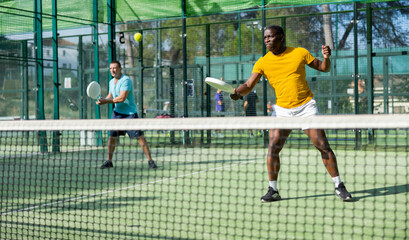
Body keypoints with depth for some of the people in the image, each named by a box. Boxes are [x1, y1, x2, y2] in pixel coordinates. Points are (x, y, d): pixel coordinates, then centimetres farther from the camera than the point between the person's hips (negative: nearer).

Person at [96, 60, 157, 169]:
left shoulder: (126, 80, -17)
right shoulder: (111, 82, 10)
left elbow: (122, 98, -24)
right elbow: (110, 96, 22)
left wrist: (106, 101, -19)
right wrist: (103, 100, -1)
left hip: (130, 113, -7)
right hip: (117, 112, 7)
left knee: (139, 136, -10)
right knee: (112, 136, 4)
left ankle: (150, 160, -5)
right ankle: (109, 161, 14)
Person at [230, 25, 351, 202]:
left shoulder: (300, 53, -2)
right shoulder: (262, 62, 0)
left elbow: (323, 68, 8)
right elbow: (249, 85, -7)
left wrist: (326, 57, -13)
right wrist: (237, 92, -28)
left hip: (306, 107, -1)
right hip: (282, 110, 2)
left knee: (323, 146, -5)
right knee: (273, 148, -10)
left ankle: (339, 186, 7)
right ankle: (273, 190, 4)